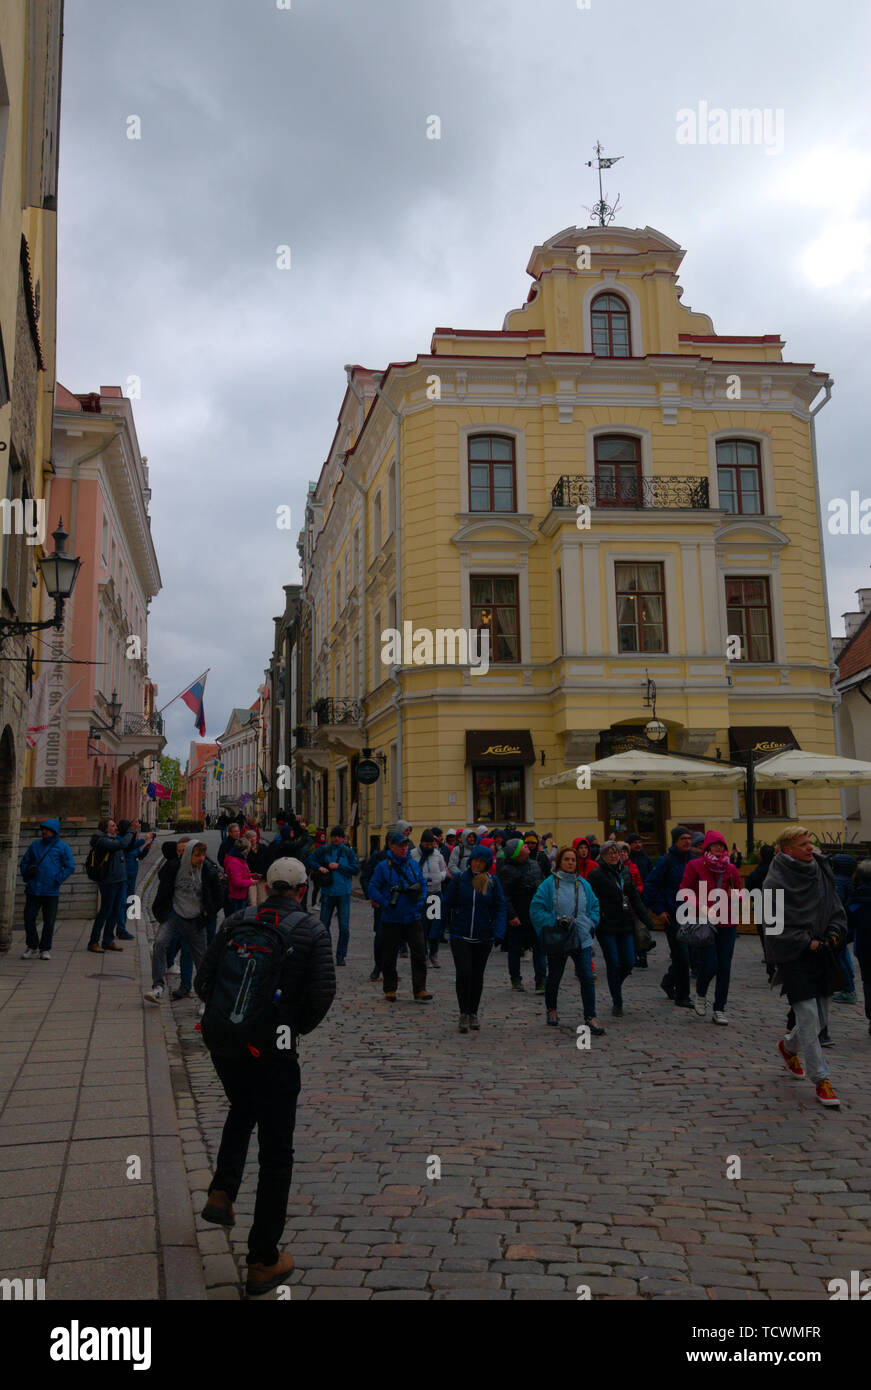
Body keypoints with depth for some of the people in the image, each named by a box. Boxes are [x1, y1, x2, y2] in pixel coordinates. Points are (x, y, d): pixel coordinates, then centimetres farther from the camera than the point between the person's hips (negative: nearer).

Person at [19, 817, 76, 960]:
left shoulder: (62, 847, 2)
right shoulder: (34, 845, 11)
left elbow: (70, 867, -1)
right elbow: (24, 862, 20)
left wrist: (58, 880, -9)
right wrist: (26, 873, 1)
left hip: (51, 891, -3)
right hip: (33, 889, 3)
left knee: (49, 922, 3)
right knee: (29, 918, 1)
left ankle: (45, 949, 15)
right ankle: (32, 947, 16)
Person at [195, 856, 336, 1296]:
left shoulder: (238, 921, 4)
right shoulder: (312, 930, -5)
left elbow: (204, 981, 2)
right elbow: (323, 991, -13)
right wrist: (300, 1026, 5)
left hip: (222, 1040, 4)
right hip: (273, 1047, -4)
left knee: (242, 1110, 34)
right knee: (275, 1152, 8)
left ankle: (221, 1194, 22)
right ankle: (263, 1263, 13)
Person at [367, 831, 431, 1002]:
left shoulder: (413, 864, 8)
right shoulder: (383, 867, -6)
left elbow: (423, 885, 18)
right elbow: (372, 889, -6)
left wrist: (420, 903, 4)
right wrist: (386, 904, -13)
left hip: (413, 918, 3)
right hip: (391, 919, -3)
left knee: (419, 953, -4)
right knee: (389, 956, 7)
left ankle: (419, 990, 2)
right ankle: (390, 990, 22)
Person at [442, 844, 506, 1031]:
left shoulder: (493, 881, 0)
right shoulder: (459, 879, -2)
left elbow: (500, 907, -1)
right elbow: (446, 904, 4)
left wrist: (498, 933, -12)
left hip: (483, 938, 2)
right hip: (460, 936, -2)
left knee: (477, 975, 11)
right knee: (464, 973, -12)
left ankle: (473, 1013, 27)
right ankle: (464, 1014, 1)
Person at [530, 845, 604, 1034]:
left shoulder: (583, 884, 7)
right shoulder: (549, 884, -6)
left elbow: (595, 906, 17)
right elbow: (536, 908, -8)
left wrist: (591, 924, 3)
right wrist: (554, 923, -16)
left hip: (582, 939, 2)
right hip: (557, 940, -2)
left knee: (587, 977, -9)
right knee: (554, 976, 13)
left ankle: (590, 1017, -3)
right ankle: (551, 1008, 38)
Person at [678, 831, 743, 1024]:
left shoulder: (731, 868, 10)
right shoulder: (695, 866, -1)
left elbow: (740, 893, 19)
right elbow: (686, 892, -3)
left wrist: (735, 896, -5)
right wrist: (701, 909, -16)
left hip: (727, 923, 4)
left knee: (725, 966, 3)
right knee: (710, 964, -10)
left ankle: (720, 1008, 16)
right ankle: (700, 994, 21)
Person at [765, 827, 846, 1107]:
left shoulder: (820, 872, 7)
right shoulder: (776, 882, -12)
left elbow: (837, 910, 11)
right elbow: (777, 926, -13)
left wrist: (833, 935, -6)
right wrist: (808, 943, -16)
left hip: (821, 957, 6)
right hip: (794, 959, -6)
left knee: (821, 1019, 14)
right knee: (808, 1016, -9)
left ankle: (788, 1046, 42)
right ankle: (821, 1080, 3)